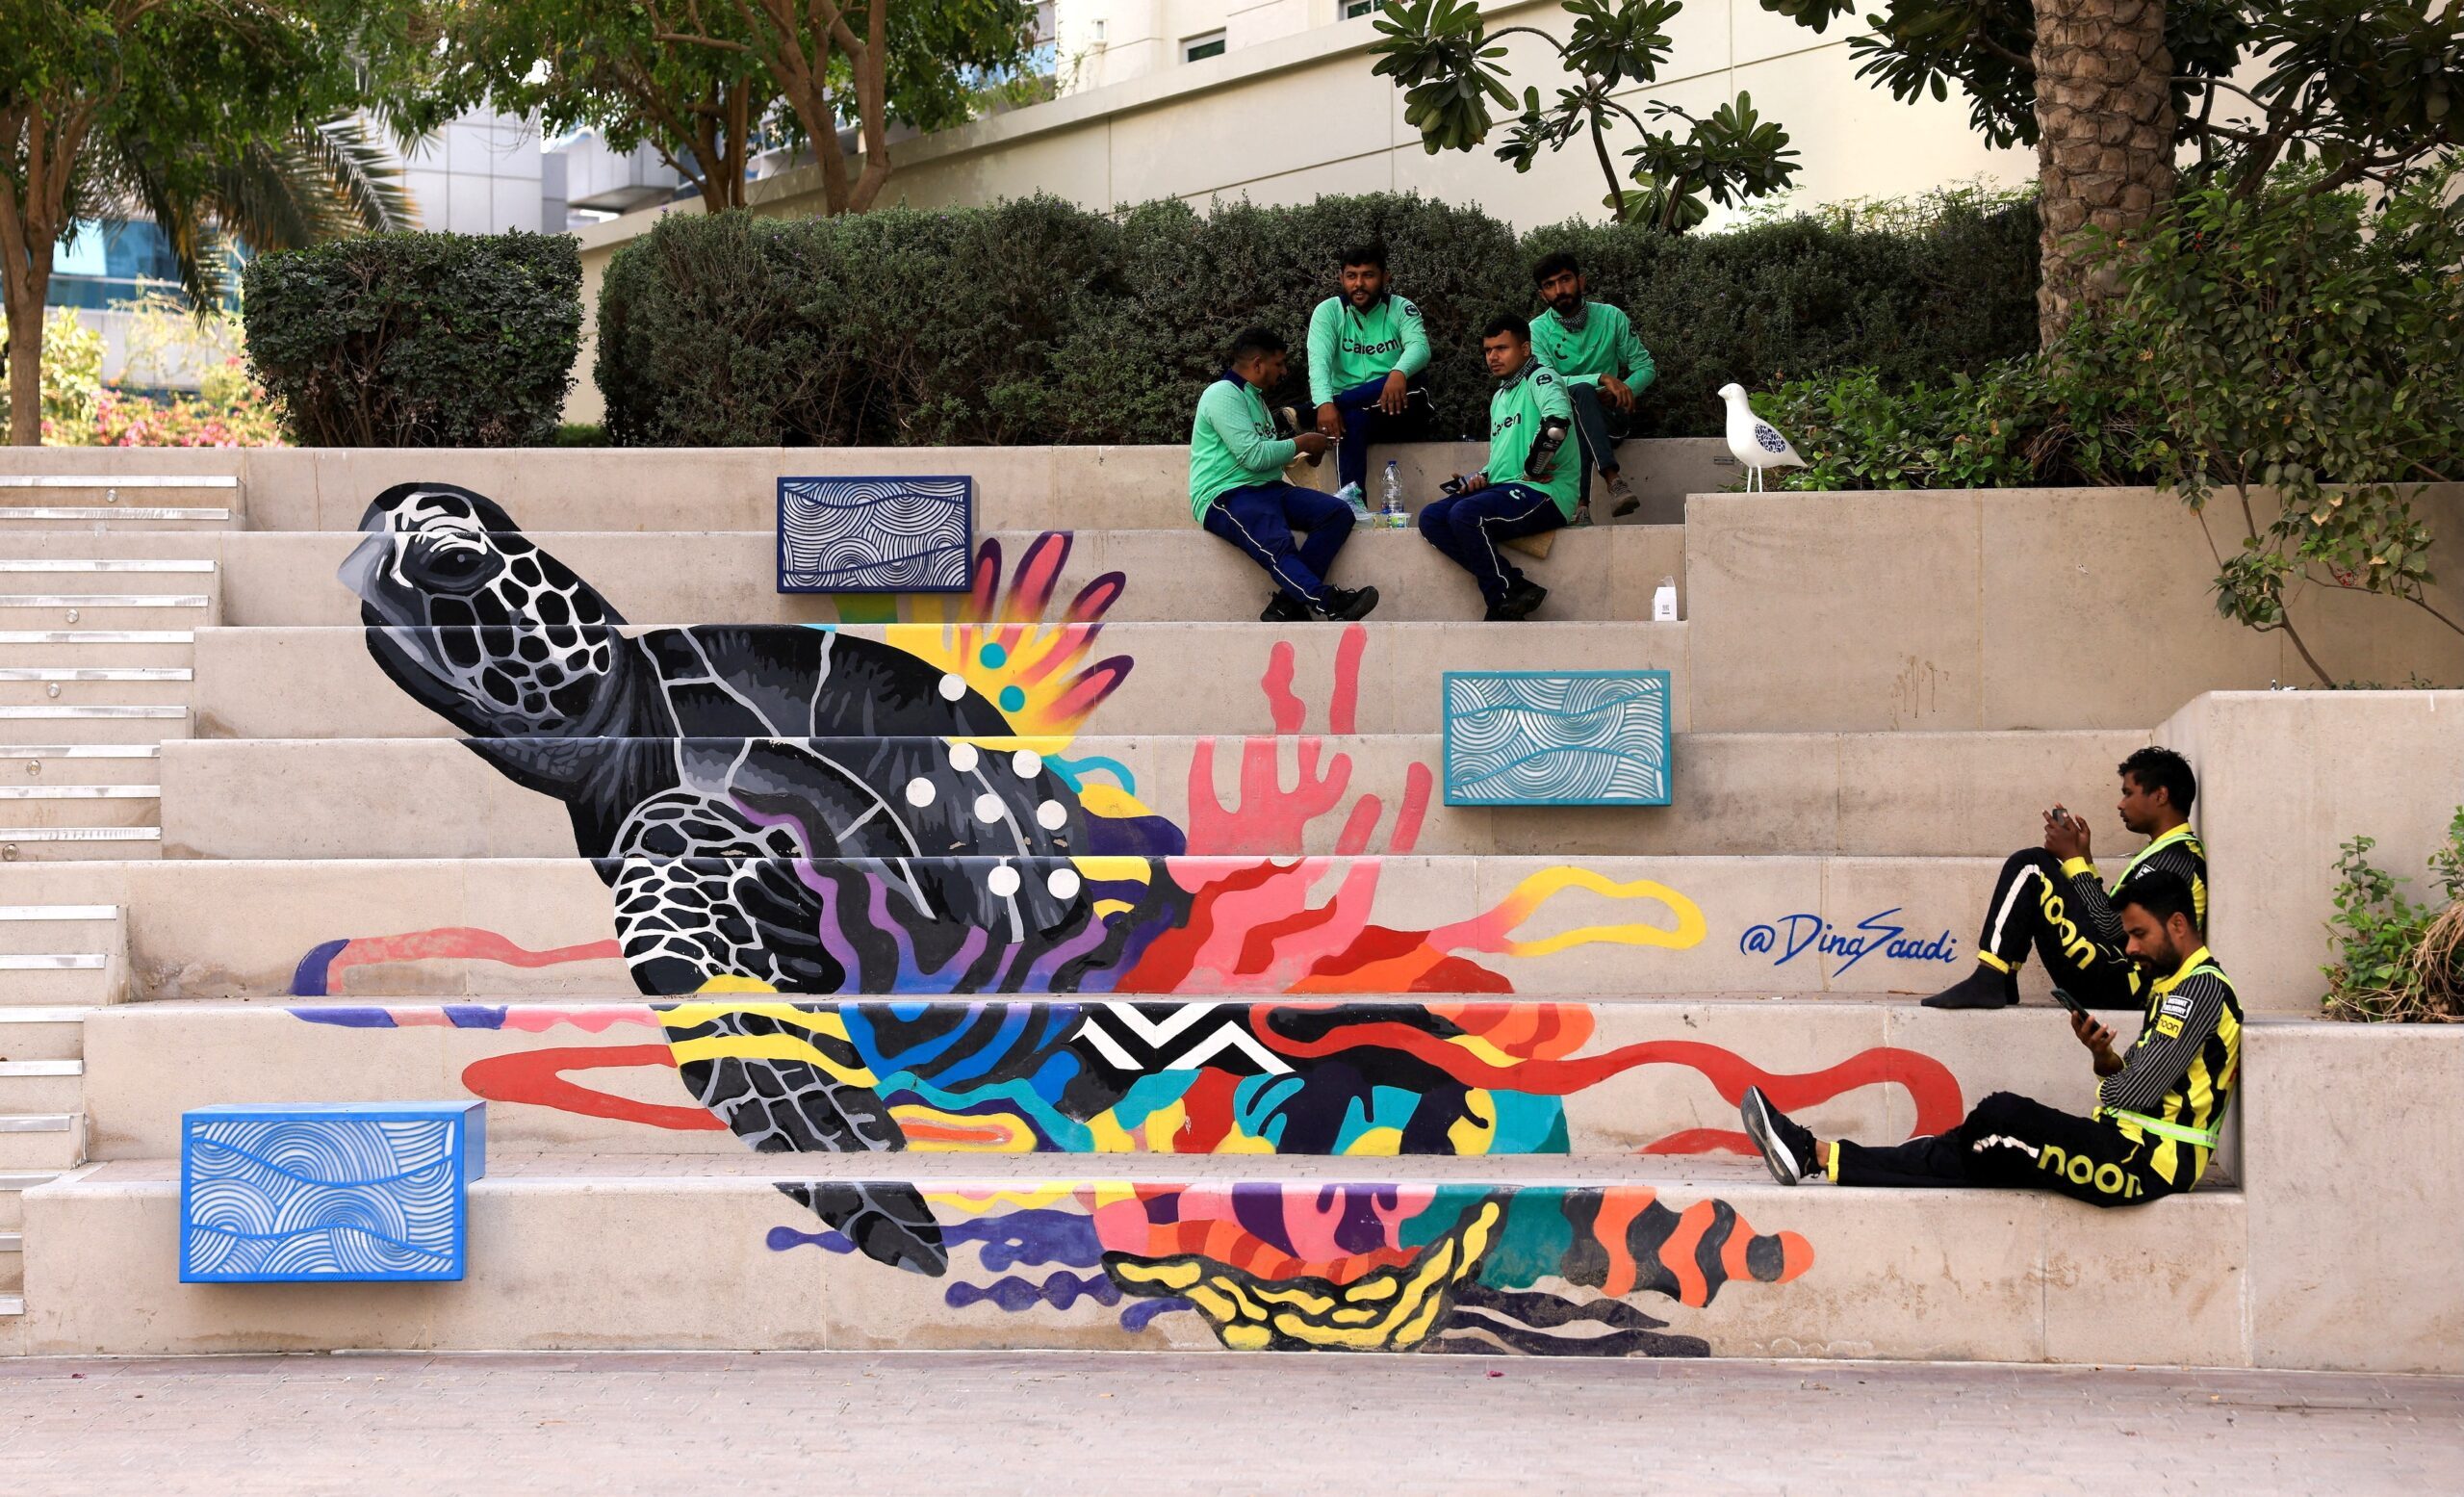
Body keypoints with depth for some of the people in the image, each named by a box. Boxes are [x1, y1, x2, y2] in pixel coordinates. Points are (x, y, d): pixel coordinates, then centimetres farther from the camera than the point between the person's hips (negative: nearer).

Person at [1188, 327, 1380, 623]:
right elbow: (1252, 456, -17)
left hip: (1265, 488, 9)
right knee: (1276, 544, -36)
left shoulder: (1254, 398, 25)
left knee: (1338, 512, -12)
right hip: (1225, 496, -9)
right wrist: (1300, 444, -4)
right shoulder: (1223, 395, -8)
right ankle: (1328, 601, -54)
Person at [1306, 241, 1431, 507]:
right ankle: (1352, 497, -52)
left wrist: (1399, 373, -43)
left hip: (1391, 411, 1)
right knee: (1352, 420, -37)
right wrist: (1325, 403, -36)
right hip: (1347, 407, -1)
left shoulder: (1401, 309, 2)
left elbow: (1419, 347, -18)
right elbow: (1319, 361, -15)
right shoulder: (1328, 311, 1)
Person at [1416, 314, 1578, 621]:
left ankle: (1505, 601, -18)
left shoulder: (1540, 378, -3)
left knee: (1465, 514, -31)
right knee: (1431, 518, -9)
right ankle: (1515, 588, -18)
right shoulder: (1499, 397, 26)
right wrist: (1482, 477, 11)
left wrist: (1533, 470, -19)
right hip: (1505, 490, 9)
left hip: (1545, 493, -9)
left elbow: (1558, 421, -26)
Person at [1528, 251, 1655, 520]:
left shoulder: (1611, 317, 3)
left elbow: (1645, 367, 8)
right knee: (1581, 391, -37)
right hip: (1561, 416, -1)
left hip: (1611, 419, 1)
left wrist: (1619, 392, -14)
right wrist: (1602, 379, -31)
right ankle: (1613, 478, -52)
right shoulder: (1538, 330, -3)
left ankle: (1581, 499, -47)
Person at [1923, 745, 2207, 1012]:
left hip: (2116, 984, -11)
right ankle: (1998, 982, 11)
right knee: (2033, 864, 21)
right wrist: (2083, 858, 11)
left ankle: (1989, 982, -15)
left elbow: (2110, 928, -19)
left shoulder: (2174, 858, -14)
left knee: (2029, 867, -12)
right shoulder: (2181, 851, 19)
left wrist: (2073, 858, -9)